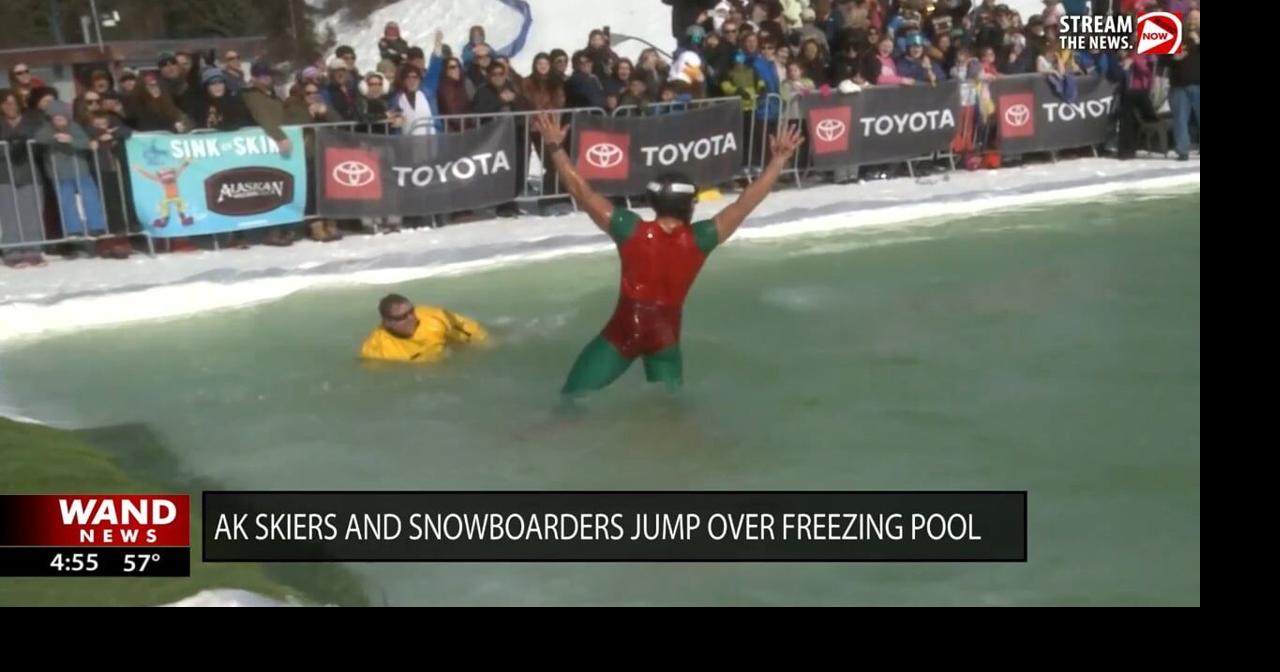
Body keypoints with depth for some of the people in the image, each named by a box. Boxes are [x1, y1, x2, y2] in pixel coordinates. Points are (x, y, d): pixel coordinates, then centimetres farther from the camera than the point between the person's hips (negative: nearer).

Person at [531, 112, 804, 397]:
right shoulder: (698, 239, -12)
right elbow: (745, 203, -9)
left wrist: (555, 146, -1)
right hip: (666, 336, 1)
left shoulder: (632, 230, -12)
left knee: (571, 399, 7)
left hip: (623, 332, -1)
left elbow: (582, 192, -8)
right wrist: (780, 158, -6)